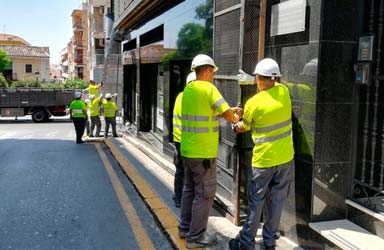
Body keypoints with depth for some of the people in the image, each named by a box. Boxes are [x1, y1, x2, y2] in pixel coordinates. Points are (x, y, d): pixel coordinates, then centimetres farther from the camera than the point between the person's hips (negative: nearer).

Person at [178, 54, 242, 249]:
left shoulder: (188, 89, 11)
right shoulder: (208, 88, -13)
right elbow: (227, 114, -18)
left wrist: (228, 111, 20)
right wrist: (236, 119, 4)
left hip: (187, 149, 8)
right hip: (203, 152, -8)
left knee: (189, 188, 19)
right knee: (204, 194, 2)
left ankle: (185, 228, 30)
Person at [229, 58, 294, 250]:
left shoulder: (253, 103, -14)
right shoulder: (283, 91, -3)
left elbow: (244, 127, 4)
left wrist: (237, 127, 26)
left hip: (263, 159, -4)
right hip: (285, 158, 4)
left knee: (256, 201, 7)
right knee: (277, 201, 12)